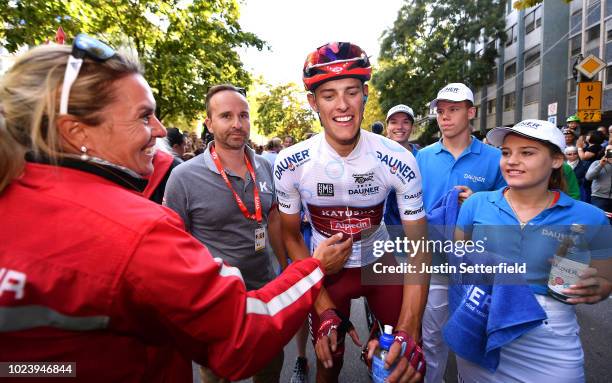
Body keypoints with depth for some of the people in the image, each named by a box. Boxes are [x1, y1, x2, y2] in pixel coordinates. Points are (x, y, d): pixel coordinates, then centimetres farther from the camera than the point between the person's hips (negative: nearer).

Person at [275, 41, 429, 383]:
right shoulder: (290, 164, -21)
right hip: (327, 268, 0)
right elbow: (292, 236, -9)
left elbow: (419, 248, -17)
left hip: (380, 263, 1)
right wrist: (325, 310, -16)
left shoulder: (399, 161, -22)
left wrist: (408, 331, -29)